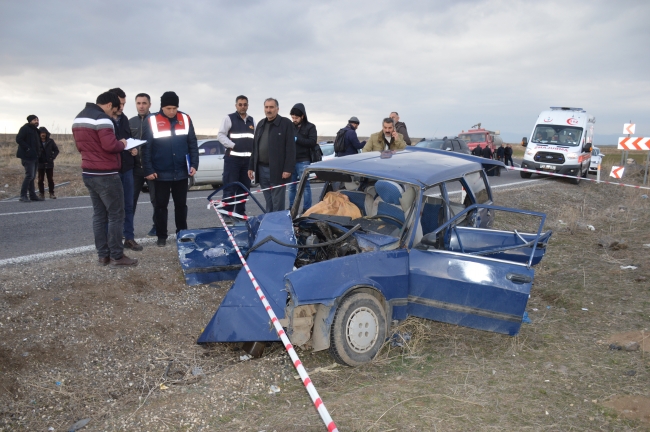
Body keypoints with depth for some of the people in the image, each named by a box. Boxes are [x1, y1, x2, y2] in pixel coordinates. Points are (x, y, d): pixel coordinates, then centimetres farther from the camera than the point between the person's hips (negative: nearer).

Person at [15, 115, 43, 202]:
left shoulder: (35, 130, 19)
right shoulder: (25, 129, -7)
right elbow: (18, 139, -17)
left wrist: (40, 149, 12)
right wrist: (27, 148, -20)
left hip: (34, 156, 9)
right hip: (27, 156, -9)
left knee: (32, 176, 11)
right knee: (29, 175, -12)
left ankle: (32, 195, 16)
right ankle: (23, 195, -7)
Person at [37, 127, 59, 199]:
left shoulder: (50, 141, 2)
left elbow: (56, 150, 8)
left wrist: (52, 157, -4)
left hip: (49, 163, 1)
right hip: (40, 164, -1)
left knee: (50, 179, 4)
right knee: (40, 179, 5)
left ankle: (51, 193, 10)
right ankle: (41, 194, 11)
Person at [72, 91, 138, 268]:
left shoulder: (78, 118, 16)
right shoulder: (102, 118, -15)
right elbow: (110, 145, -24)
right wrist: (122, 144, -6)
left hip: (88, 173, 9)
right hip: (105, 175, -9)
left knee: (99, 215, 12)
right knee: (116, 215, -2)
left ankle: (103, 255, 15)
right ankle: (117, 256, 0)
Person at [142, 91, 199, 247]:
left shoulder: (185, 119, 1)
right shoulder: (152, 121, -7)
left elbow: (193, 144, 4)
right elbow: (146, 148, -6)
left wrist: (194, 164, -3)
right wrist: (148, 170, -9)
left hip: (181, 172, 2)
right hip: (161, 173, -2)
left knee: (181, 204, 12)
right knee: (161, 205, 7)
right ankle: (161, 236, 18)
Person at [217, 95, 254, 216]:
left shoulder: (251, 120, 16)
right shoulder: (229, 118, -1)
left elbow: (255, 137, 22)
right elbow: (220, 135, -7)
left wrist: (254, 150, 6)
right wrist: (233, 145, -16)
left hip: (247, 159, 6)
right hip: (232, 158, -6)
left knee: (244, 188, 9)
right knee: (230, 188, -7)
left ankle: (240, 213, 18)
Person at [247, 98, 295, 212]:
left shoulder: (286, 123, -4)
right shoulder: (261, 124, 15)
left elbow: (290, 148, -10)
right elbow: (255, 147, 17)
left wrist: (288, 169, -17)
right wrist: (251, 167, 12)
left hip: (277, 170, -6)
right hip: (262, 169, 6)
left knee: (277, 203, -1)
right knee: (268, 202, 13)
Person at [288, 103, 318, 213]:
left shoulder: (310, 127, 0)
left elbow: (313, 142, -11)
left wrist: (297, 139, -17)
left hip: (303, 162, -4)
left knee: (305, 186, 0)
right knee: (291, 186, 10)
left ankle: (307, 209, 5)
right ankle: (291, 207, 19)